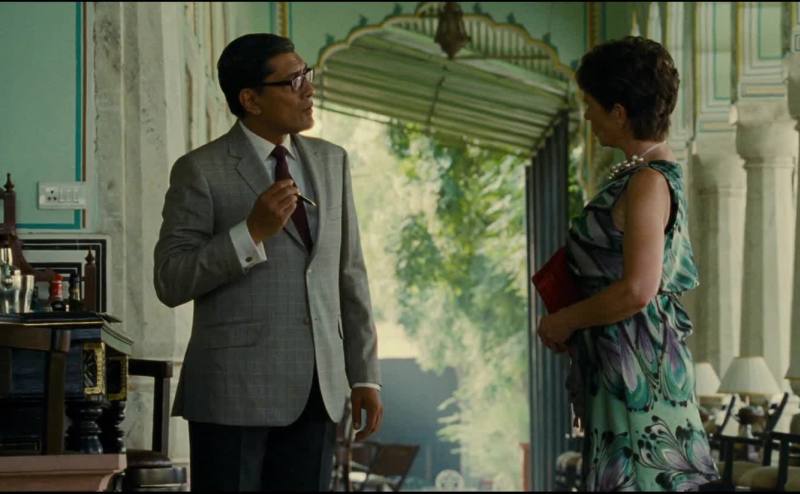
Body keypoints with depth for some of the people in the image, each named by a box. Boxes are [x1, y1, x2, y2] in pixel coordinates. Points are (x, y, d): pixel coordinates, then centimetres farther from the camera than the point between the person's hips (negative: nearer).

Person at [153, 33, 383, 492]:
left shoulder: (331, 161, 12)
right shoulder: (200, 171, -4)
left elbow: (350, 274, 14)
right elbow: (171, 282, -8)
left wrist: (365, 375, 9)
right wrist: (252, 232, -19)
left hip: (317, 391, 5)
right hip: (235, 387, -5)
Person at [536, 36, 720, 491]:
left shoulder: (649, 182, -18)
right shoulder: (654, 172, 12)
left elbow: (637, 290, -24)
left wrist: (564, 321, -11)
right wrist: (575, 323, 11)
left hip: (638, 363, -10)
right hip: (622, 361, 10)